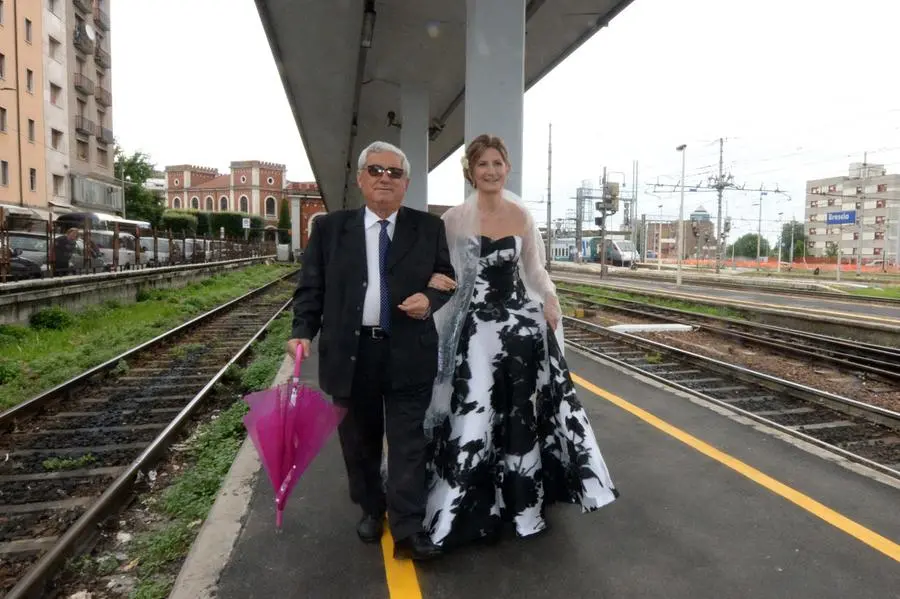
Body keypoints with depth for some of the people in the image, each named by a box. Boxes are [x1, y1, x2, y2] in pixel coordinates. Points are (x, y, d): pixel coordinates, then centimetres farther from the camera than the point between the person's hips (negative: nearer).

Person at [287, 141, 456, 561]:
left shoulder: (429, 228, 4)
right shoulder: (329, 228, 5)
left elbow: (449, 280, 8)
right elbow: (310, 287, 5)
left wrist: (430, 300, -13)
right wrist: (302, 332, -7)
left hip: (409, 354, -1)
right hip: (351, 353, 2)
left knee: (408, 443, 1)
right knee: (359, 441, 15)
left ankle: (408, 530, 10)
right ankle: (371, 510, 36)